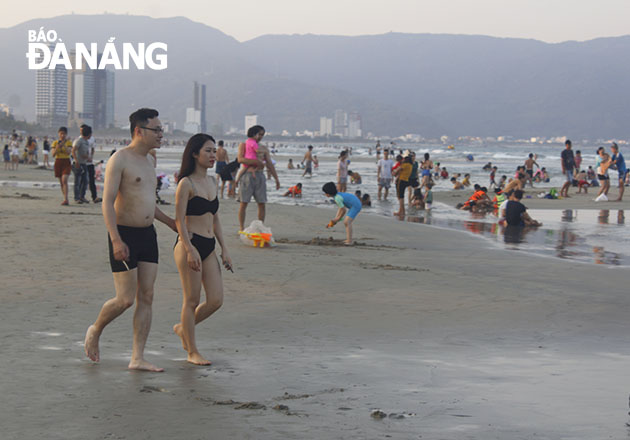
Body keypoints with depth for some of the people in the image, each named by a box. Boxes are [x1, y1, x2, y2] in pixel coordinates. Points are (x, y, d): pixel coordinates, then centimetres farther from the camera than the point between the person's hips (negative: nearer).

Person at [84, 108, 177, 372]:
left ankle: (137, 358, 4)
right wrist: (116, 240, -26)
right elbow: (107, 202, -18)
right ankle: (95, 331, 21)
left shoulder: (147, 160, 15)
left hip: (147, 234, 8)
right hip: (124, 235, -8)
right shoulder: (119, 159, -11)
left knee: (146, 298, 2)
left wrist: (171, 222, 28)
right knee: (125, 300, -7)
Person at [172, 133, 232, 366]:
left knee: (216, 300, 2)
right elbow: (179, 220, -11)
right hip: (189, 244, -7)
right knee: (192, 300, -1)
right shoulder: (186, 183, -8)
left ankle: (183, 328, 26)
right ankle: (192, 352, 10)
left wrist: (224, 249, 14)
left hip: (209, 247, 7)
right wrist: (190, 249, -18)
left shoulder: (213, 183, 14)